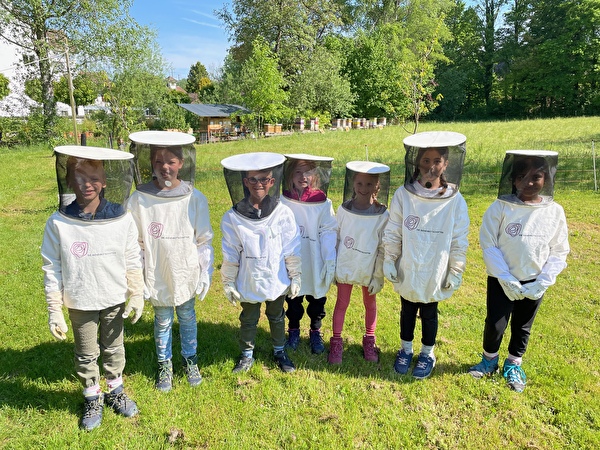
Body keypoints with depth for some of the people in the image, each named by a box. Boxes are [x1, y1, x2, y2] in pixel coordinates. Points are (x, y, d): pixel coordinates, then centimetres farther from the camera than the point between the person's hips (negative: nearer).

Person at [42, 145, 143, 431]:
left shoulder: (122, 220, -12)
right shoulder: (58, 224, -15)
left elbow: (133, 262, -3)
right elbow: (52, 270, -8)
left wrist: (137, 295, -1)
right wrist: (54, 310, -6)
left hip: (115, 301, 1)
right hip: (80, 303, 0)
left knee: (113, 349, 19)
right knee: (86, 355, 17)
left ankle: (115, 391, 42)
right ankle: (92, 399, 39)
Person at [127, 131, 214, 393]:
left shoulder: (195, 199, -9)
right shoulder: (139, 200, -10)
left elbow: (204, 240, -2)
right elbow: (134, 243, -4)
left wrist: (205, 274, -2)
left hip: (187, 274, 0)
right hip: (157, 277, 0)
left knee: (187, 318, 18)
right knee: (162, 322, 16)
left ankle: (190, 359, 41)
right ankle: (164, 364, 40)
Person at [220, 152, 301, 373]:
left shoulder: (283, 213, -13)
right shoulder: (232, 218, -14)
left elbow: (291, 250, -6)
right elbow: (230, 255, -6)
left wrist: (295, 277, -1)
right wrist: (228, 283, -1)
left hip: (277, 281, 1)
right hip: (248, 283, 0)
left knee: (277, 317, 22)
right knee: (248, 320, 20)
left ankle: (280, 351, 44)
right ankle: (247, 355, 42)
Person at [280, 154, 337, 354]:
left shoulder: (323, 203, -8)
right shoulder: (282, 202, -6)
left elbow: (329, 230, -9)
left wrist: (330, 257, -18)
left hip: (316, 266, 0)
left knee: (317, 300, 15)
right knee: (293, 300, 18)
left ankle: (315, 331, 39)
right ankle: (293, 330, 42)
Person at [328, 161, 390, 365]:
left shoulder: (383, 215, -13)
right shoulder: (343, 209, -8)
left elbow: (383, 249, -8)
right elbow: (335, 238, 1)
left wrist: (378, 277, -7)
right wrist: (331, 267, 3)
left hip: (369, 269, 0)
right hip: (345, 266, 1)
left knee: (370, 304, 16)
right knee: (342, 303, 10)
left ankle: (369, 341, 37)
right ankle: (336, 343, 26)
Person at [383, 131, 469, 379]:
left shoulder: (455, 200, -11)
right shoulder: (403, 194, -11)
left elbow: (459, 241, -4)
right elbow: (392, 233, -4)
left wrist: (456, 272, -1)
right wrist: (389, 261, -2)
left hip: (435, 274, -1)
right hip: (407, 272, 1)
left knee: (429, 314, 17)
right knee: (407, 311, 19)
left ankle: (427, 354, 39)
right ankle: (405, 349, 41)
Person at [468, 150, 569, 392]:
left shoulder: (555, 211, -7)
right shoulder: (501, 207, -14)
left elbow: (559, 252, -1)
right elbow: (488, 245, -13)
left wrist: (542, 282, -10)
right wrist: (506, 279, -16)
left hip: (534, 283, 2)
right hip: (501, 281, -2)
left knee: (522, 327, 17)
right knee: (495, 324, 1)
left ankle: (513, 365, 39)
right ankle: (489, 359, 30)